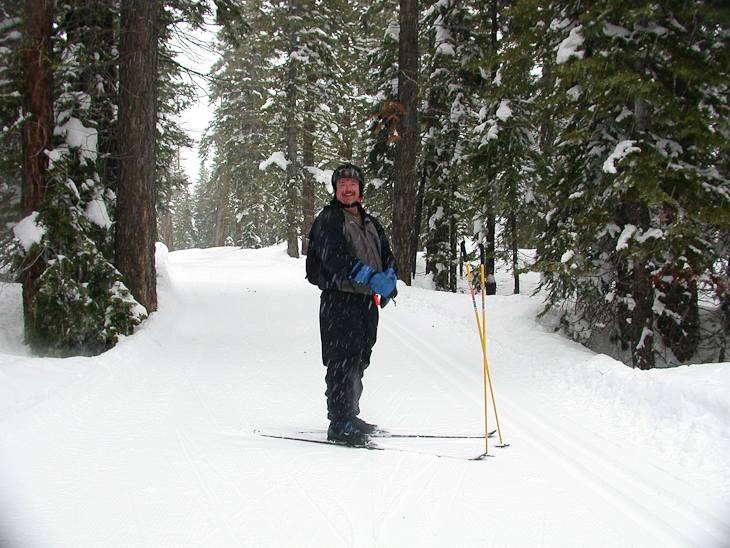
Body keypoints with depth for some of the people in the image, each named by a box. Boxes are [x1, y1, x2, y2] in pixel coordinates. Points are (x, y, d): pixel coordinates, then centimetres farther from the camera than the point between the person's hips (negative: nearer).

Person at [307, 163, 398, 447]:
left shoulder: (370, 223, 20)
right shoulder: (327, 220, -3)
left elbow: (386, 255, 15)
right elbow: (337, 257, -18)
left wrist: (389, 278, -7)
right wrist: (371, 279, -27)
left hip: (367, 301, 7)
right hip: (339, 299, -7)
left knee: (359, 362, 13)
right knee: (343, 362, -9)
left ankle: (350, 415, 24)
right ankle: (340, 424, -5)